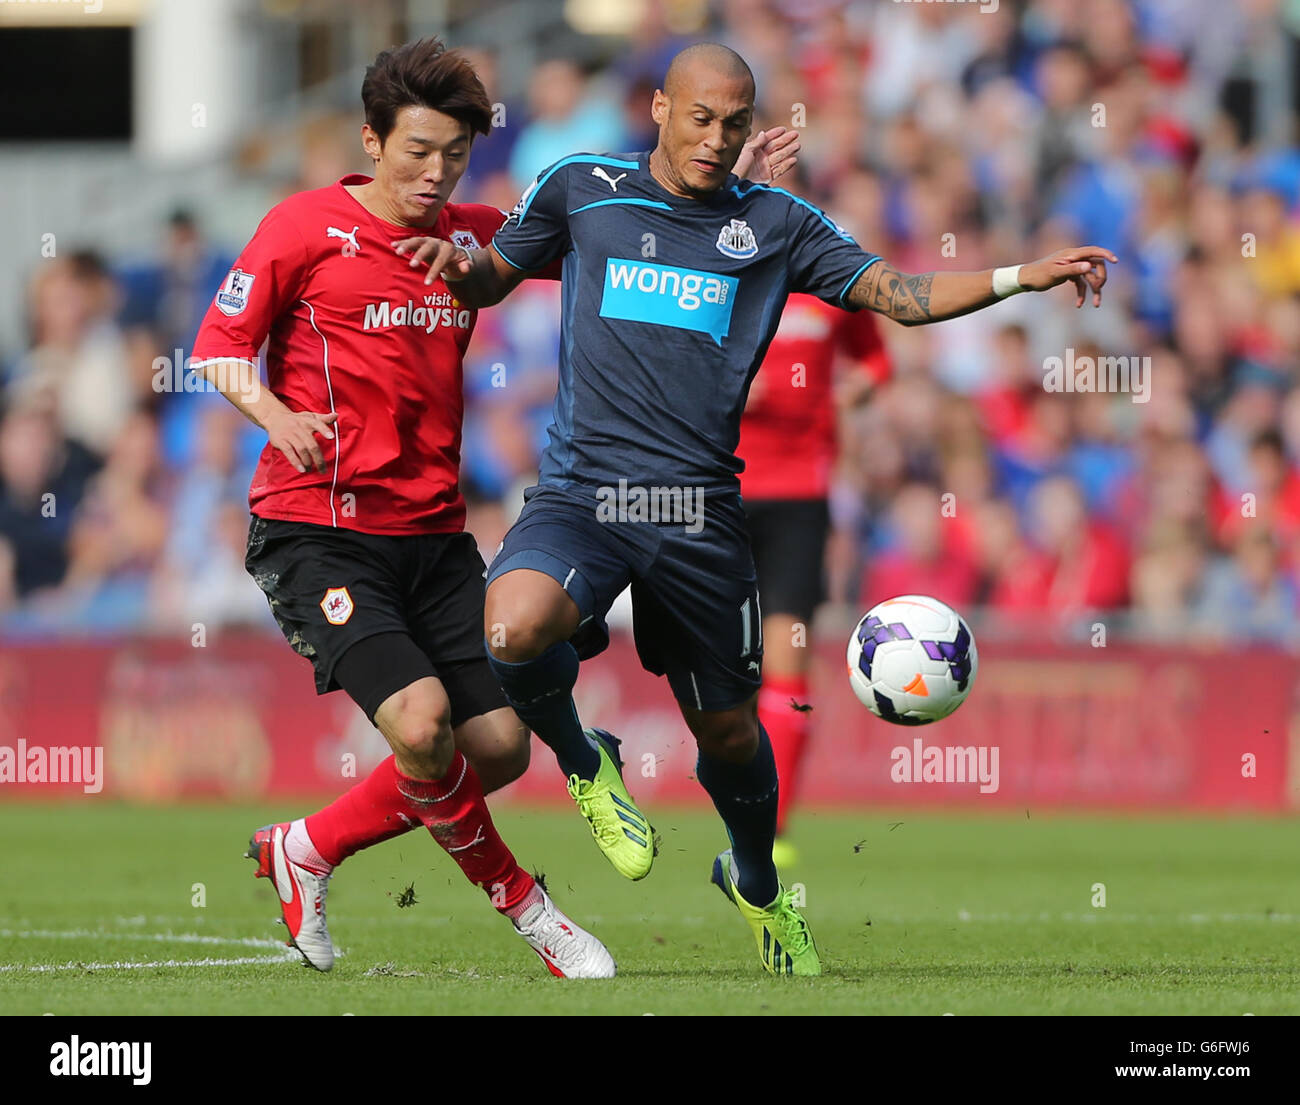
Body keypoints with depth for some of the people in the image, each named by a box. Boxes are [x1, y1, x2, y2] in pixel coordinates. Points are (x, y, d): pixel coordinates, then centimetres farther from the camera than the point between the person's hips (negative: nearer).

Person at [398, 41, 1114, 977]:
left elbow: (895, 291, 8)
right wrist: (460, 264, -4)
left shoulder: (775, 224, 9)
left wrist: (1020, 279, -5)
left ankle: (758, 886, 40)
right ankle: (582, 762, 0)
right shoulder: (580, 189, 7)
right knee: (515, 627, -32)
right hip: (580, 492, -1)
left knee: (729, 731, 9)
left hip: (699, 513, 2)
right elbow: (495, 278, 20)